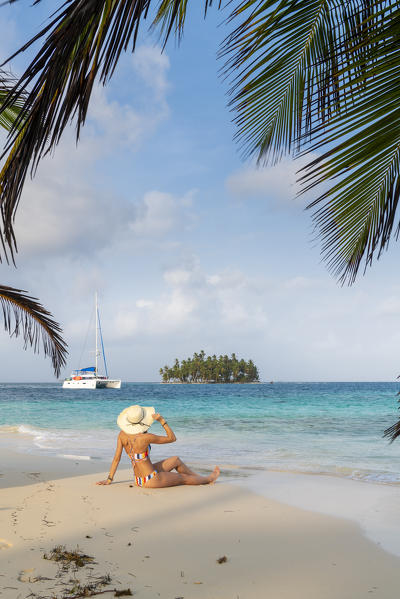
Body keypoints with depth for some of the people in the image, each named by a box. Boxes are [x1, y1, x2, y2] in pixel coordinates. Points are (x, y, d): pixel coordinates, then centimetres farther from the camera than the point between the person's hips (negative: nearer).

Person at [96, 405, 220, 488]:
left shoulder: (122, 434, -7)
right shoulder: (145, 437, -27)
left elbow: (116, 458, -3)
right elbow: (172, 438, -14)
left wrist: (109, 479, 4)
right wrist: (162, 420, -16)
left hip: (139, 479, 7)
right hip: (151, 480, -7)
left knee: (176, 460, 22)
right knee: (184, 478, 19)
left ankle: (198, 477, 40)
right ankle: (208, 479, 45)